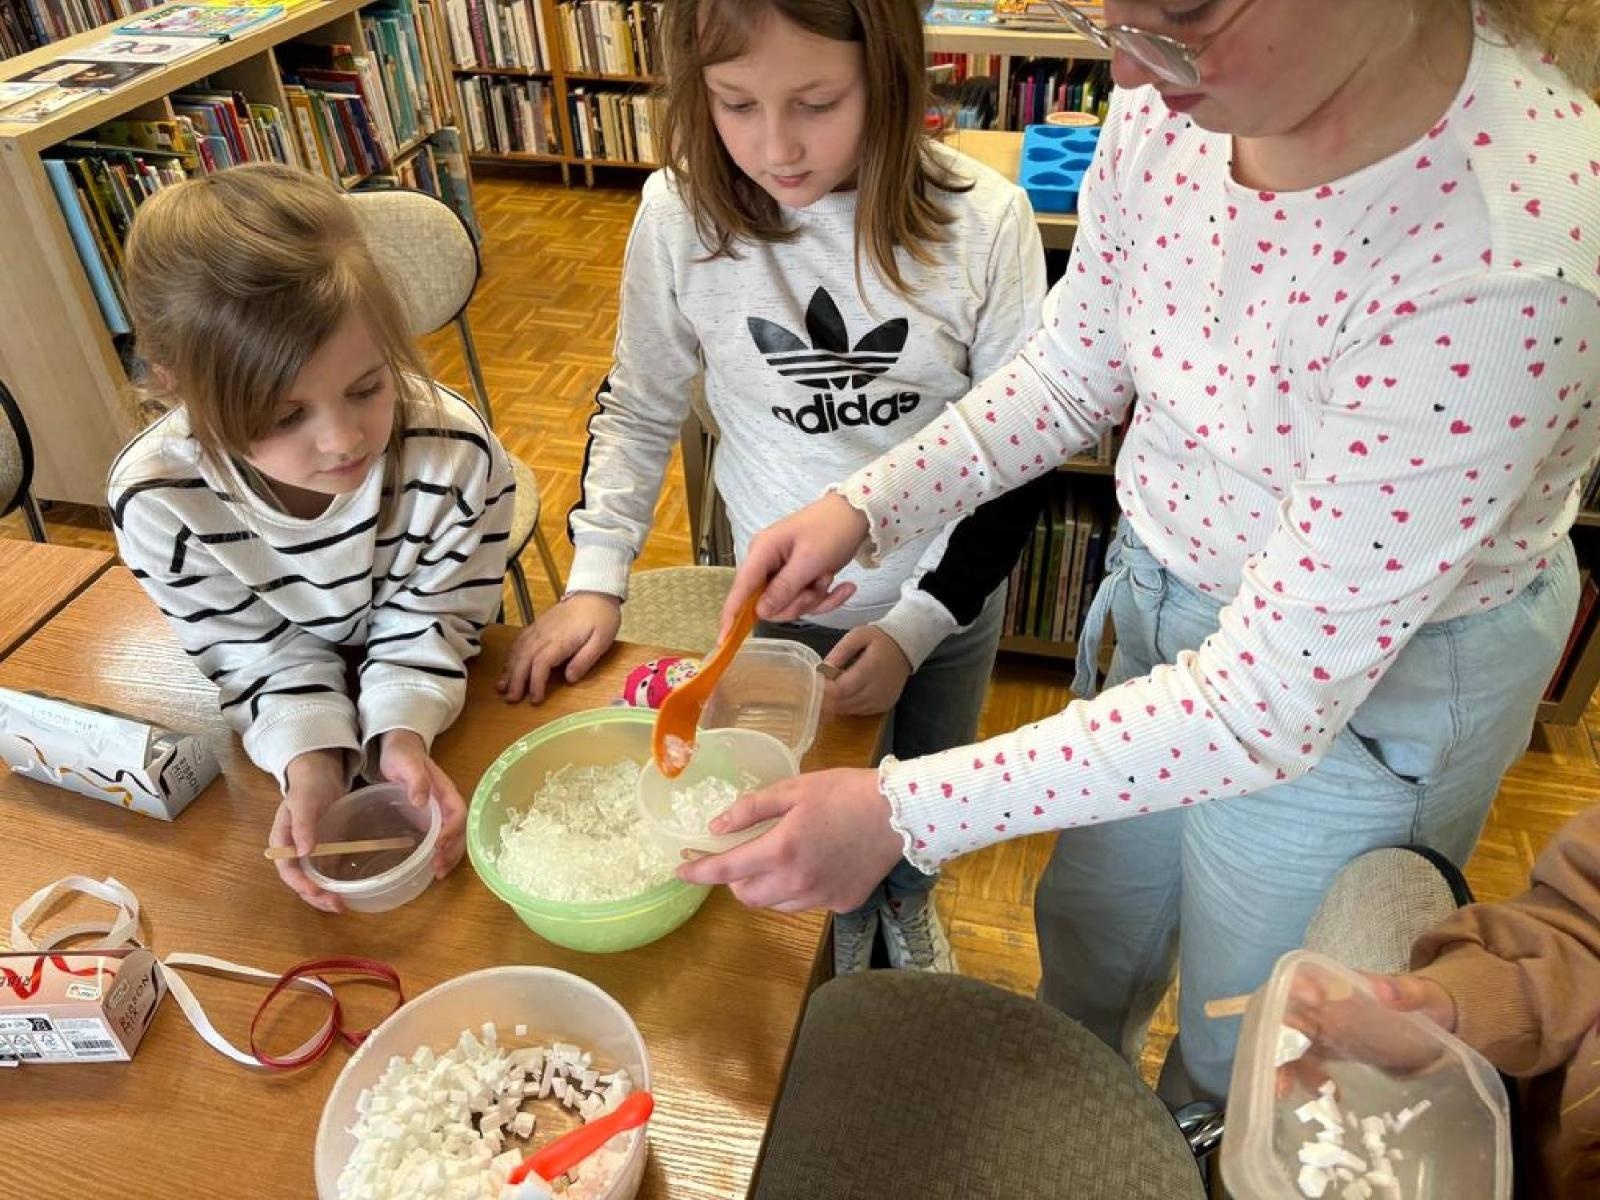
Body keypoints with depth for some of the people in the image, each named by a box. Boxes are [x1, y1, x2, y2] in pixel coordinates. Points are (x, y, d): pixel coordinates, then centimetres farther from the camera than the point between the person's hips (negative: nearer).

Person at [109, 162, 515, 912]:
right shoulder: (156, 501, -30)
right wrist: (309, 762, -33)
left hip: (444, 699, 0)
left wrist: (400, 732, -34)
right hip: (289, 717, 1)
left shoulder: (456, 454, -33)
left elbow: (427, 622, -20)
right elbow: (259, 655, -18)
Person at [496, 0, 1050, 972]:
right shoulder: (682, 214, -16)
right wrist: (595, 582, -7)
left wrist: (916, 625, -16)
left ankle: (909, 903, 61)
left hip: (949, 599, 1)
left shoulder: (985, 222, -20)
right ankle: (844, 927, 56)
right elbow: (639, 409, -1)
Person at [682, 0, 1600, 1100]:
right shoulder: (1177, 93, -17)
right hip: (1159, 589, 6)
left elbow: (1270, 700, -32)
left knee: (1235, 1060, 24)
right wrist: (864, 508, -14)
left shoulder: (1510, 266, -37)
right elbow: (1076, 370, -2)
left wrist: (903, 814, -32)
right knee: (1087, 936, 32)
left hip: (1370, 687, -5)